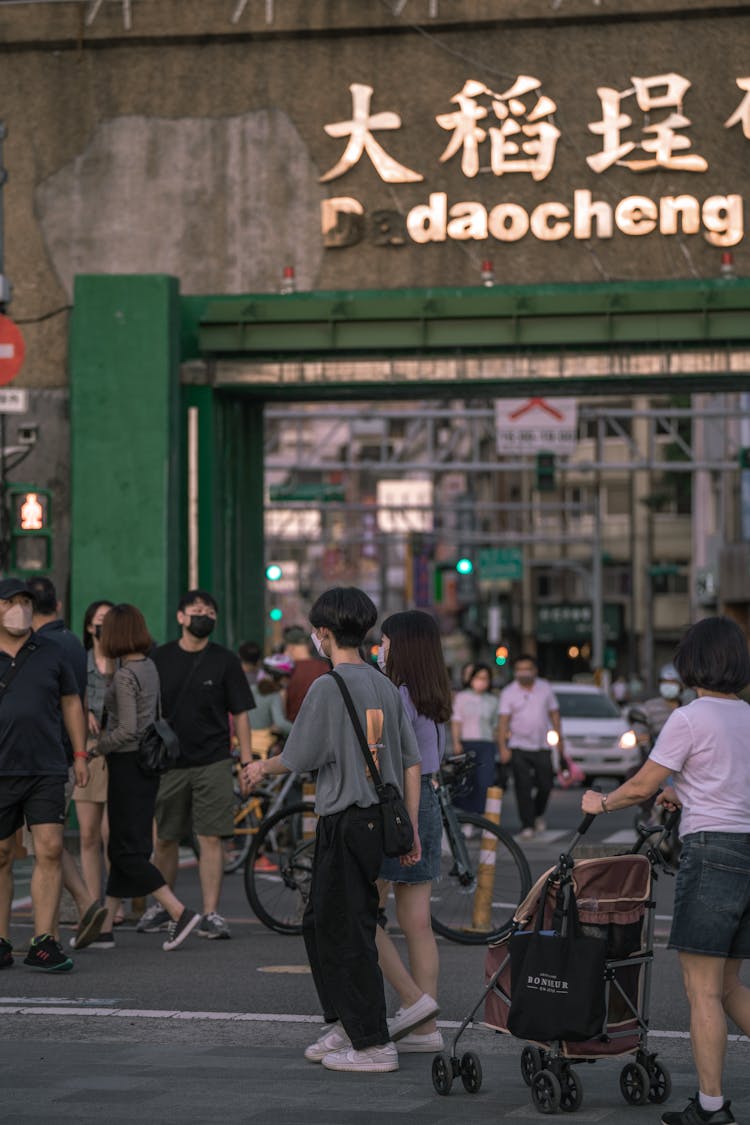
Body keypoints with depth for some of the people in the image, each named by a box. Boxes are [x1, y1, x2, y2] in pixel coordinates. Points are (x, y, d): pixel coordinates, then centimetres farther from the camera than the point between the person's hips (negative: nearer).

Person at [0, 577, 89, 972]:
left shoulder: (50, 654, 8)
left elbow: (70, 702, 16)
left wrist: (80, 753, 10)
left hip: (47, 770, 1)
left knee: (50, 850, -9)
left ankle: (43, 942, -7)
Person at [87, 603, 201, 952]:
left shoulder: (125, 676, -17)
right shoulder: (149, 667, 9)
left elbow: (127, 730, -23)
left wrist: (95, 747, -9)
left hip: (128, 763, -9)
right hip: (147, 761, 9)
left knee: (128, 851, -5)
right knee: (123, 848, 11)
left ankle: (179, 912, -11)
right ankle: (105, 927, 16)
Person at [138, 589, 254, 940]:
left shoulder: (225, 661, 3)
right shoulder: (160, 658, 6)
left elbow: (240, 714, 4)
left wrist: (247, 763, -2)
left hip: (213, 763, -2)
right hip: (168, 762, 2)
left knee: (211, 838, -6)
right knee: (164, 840, 7)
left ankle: (210, 915, -3)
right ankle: (160, 906, 24)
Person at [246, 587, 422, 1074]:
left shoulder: (329, 687, -13)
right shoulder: (386, 687, 10)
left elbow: (297, 758, -11)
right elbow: (412, 764, 10)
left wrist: (261, 768, 10)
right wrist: (410, 831, 15)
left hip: (345, 822, -8)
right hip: (380, 820, 8)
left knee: (348, 934, -2)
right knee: (320, 924, 19)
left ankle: (374, 1045, 0)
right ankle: (344, 1025, 24)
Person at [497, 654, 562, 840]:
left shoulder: (545, 688, 7)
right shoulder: (508, 692, -1)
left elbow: (554, 714, 14)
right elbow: (503, 721, -7)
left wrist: (559, 739, 10)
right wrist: (502, 747, -16)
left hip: (542, 747, 2)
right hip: (519, 747, -2)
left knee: (545, 785, 1)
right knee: (523, 788, -8)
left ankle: (538, 814, 29)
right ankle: (527, 826, -3)